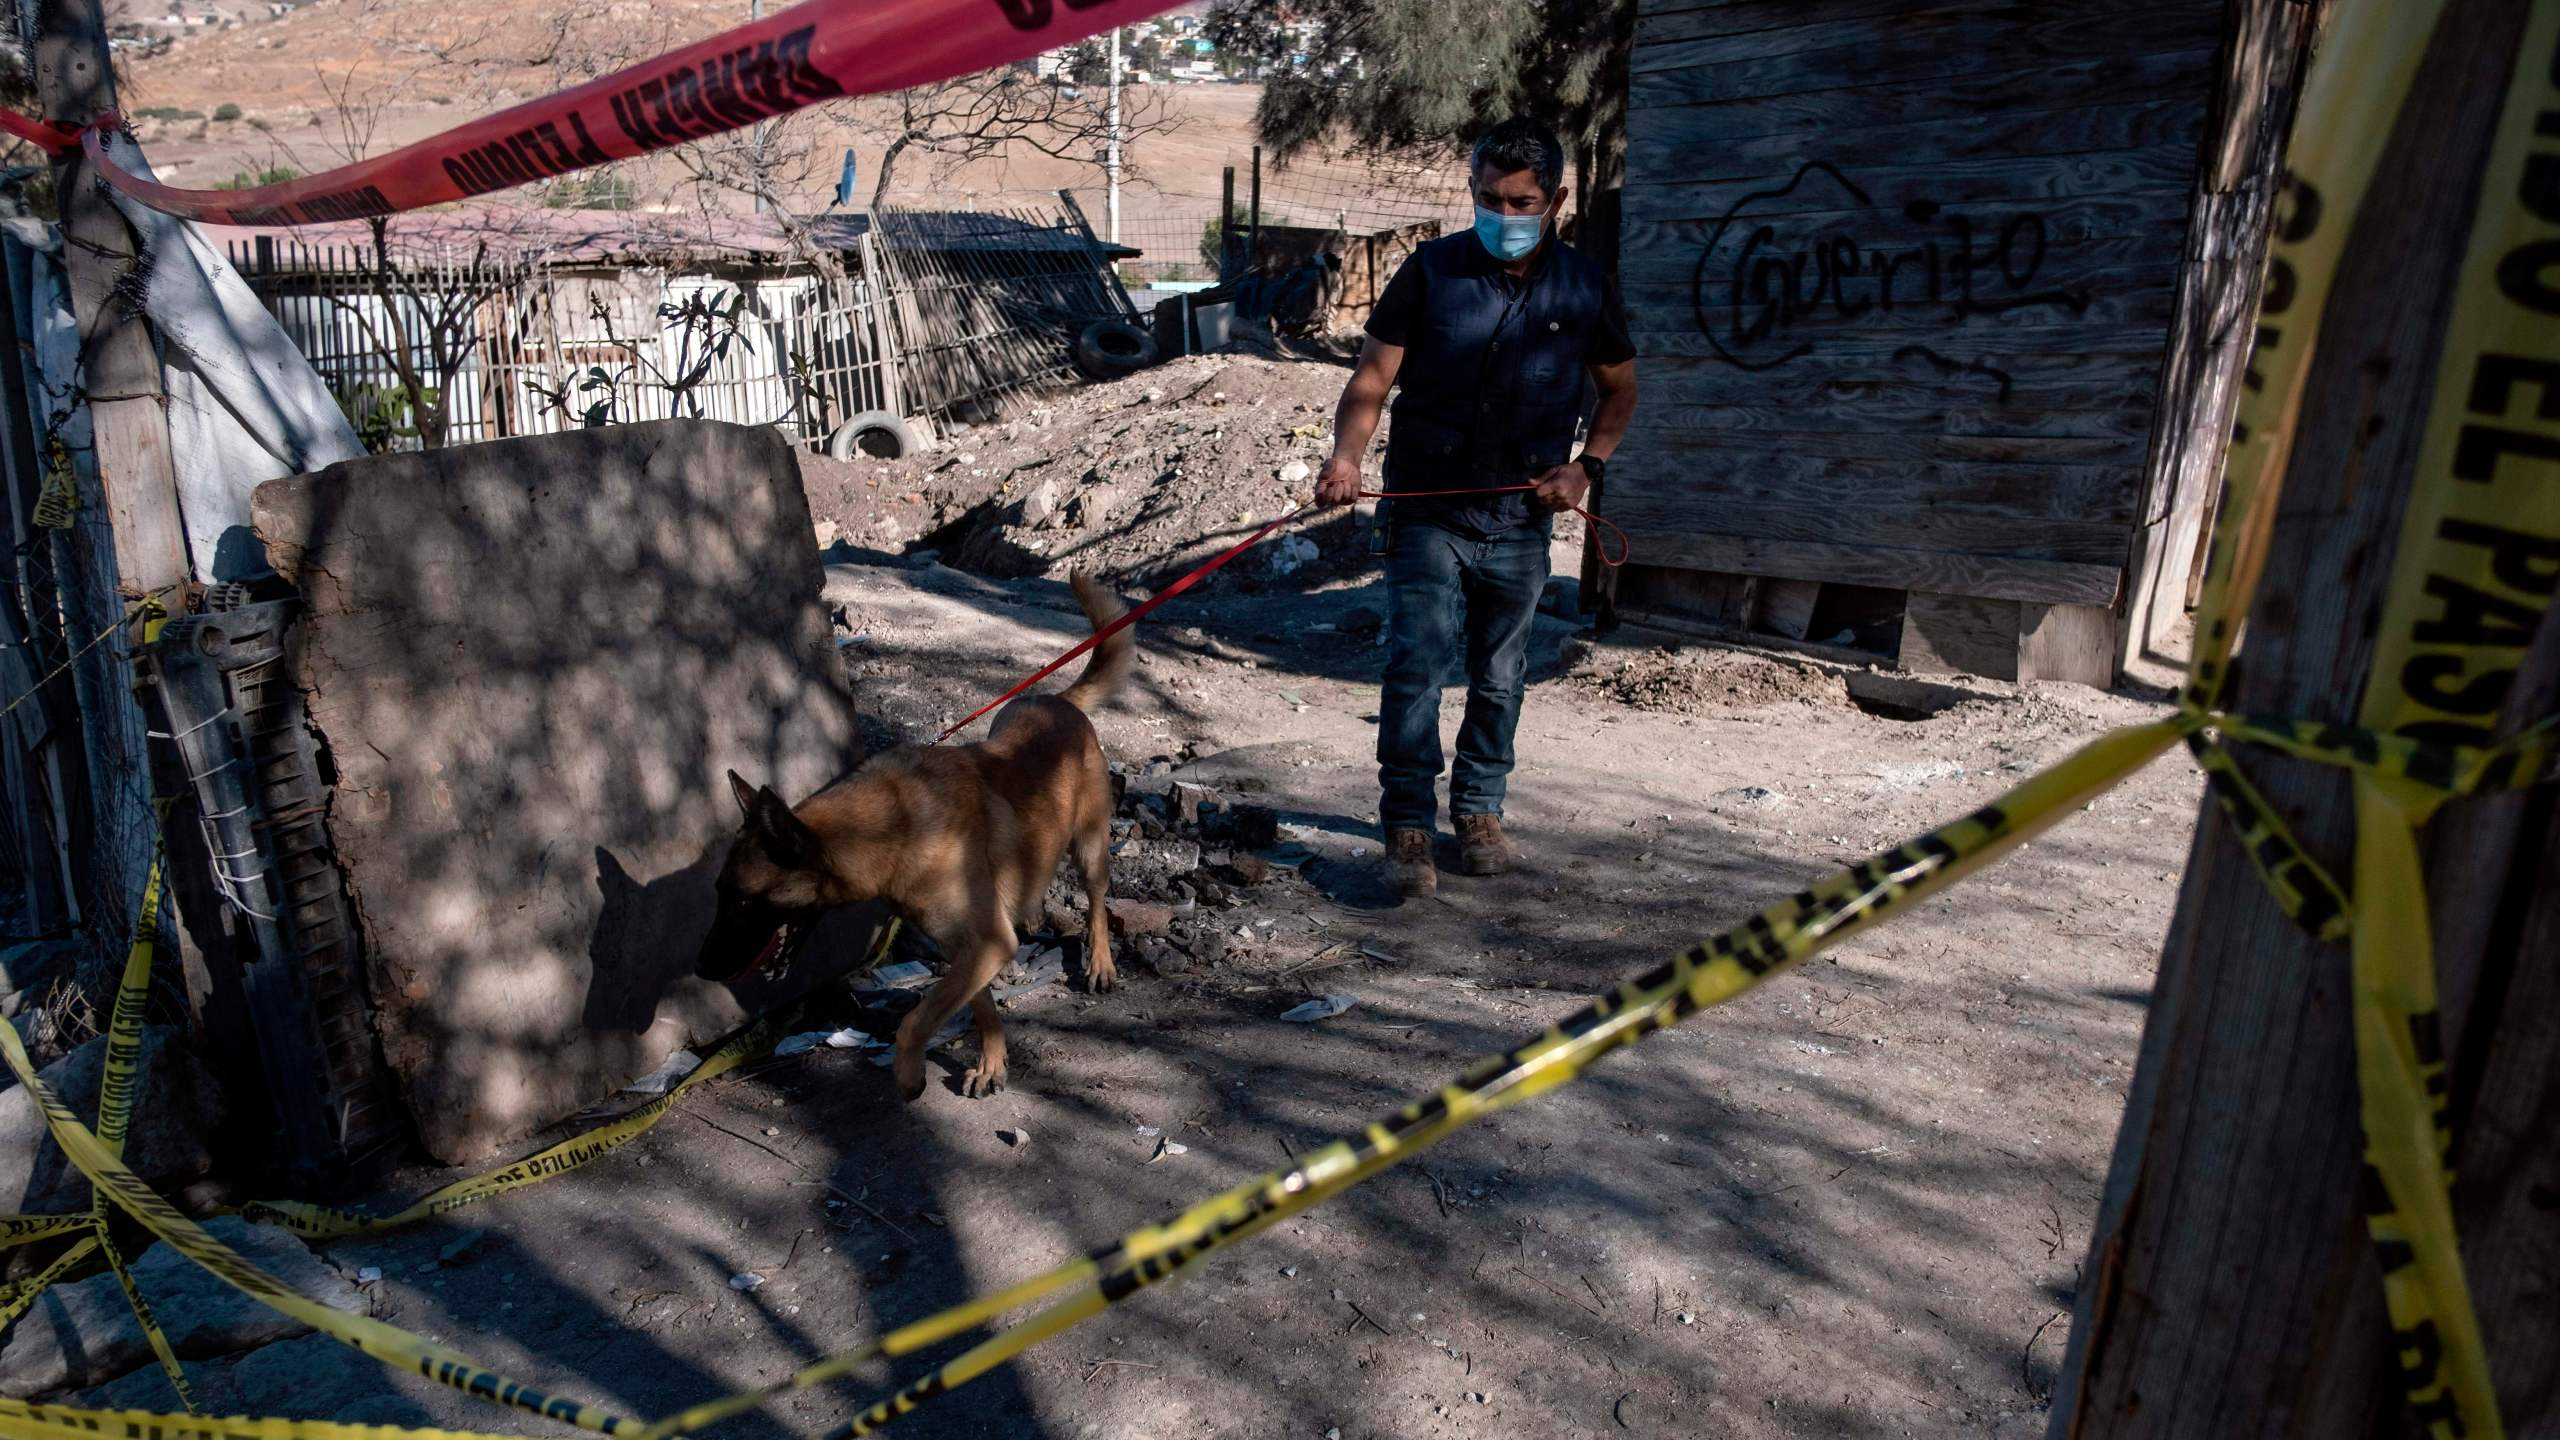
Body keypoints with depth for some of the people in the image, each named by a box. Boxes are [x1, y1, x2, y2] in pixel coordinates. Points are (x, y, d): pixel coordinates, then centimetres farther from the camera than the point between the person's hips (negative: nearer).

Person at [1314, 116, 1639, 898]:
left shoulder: (1584, 286, 2)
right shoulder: (1431, 271, -4)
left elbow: (1619, 389, 14)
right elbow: (1373, 377, -6)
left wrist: (1586, 463, -3)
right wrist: (1346, 454, -25)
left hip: (1520, 520, 3)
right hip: (1428, 511, -2)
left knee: (1500, 678, 12)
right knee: (1416, 665, -10)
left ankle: (1480, 811, 29)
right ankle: (1408, 827, -1)